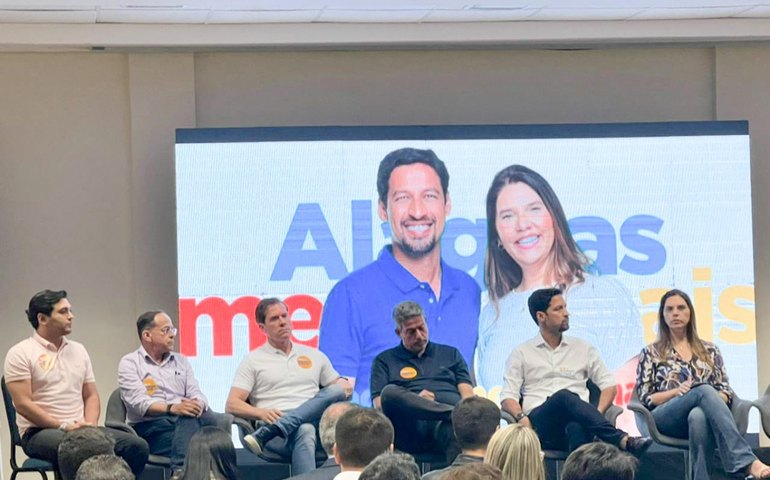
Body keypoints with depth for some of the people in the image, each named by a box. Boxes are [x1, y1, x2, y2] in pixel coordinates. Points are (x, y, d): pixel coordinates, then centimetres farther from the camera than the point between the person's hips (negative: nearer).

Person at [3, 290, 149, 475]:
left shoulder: (78, 350, 18)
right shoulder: (20, 353, -1)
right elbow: (23, 403, -9)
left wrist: (90, 426, -4)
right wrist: (63, 426, -16)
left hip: (79, 429, 6)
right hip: (39, 432, -6)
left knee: (138, 447, -17)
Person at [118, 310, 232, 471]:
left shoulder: (181, 361, 23)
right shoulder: (130, 363, 6)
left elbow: (196, 394, 11)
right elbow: (139, 403, -9)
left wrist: (197, 405, -15)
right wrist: (172, 408, -26)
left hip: (184, 420, 5)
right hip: (150, 427, -5)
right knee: (187, 420, -38)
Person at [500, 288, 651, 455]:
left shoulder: (582, 348, 23)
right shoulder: (522, 354, 18)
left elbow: (609, 384, 19)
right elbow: (508, 397, 9)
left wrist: (597, 414, -2)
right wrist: (521, 417, -14)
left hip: (577, 418, 2)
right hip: (540, 424, -2)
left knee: (576, 427, -39)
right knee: (564, 397, -37)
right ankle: (622, 440, -51)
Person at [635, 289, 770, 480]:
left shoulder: (709, 350, 23)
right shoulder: (651, 353, 17)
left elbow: (725, 391, 16)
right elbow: (646, 398, 9)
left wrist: (715, 401, -9)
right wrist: (677, 391, -9)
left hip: (702, 414, 2)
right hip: (667, 418, -2)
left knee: (698, 416, -41)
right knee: (704, 391, -36)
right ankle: (747, 462, -54)